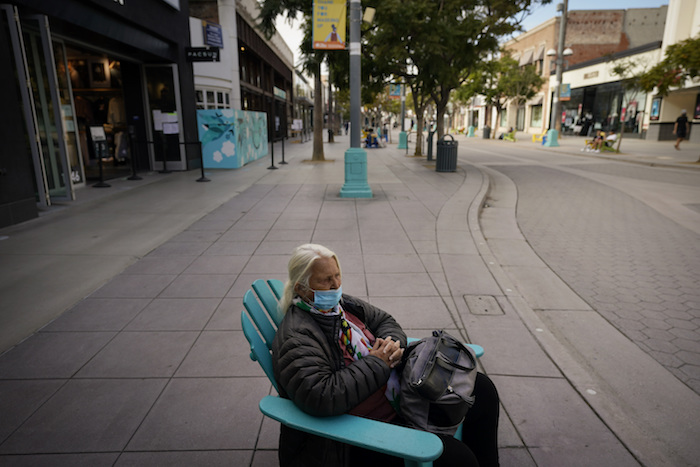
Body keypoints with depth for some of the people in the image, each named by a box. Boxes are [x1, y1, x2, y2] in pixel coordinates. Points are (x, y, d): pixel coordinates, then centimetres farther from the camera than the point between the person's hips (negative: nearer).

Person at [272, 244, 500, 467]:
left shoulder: (341, 304, 5)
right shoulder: (297, 338, -21)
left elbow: (385, 321, 17)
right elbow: (321, 397, -32)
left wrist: (392, 343, -8)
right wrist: (376, 363, -22)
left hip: (398, 395, 9)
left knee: (481, 388, 5)